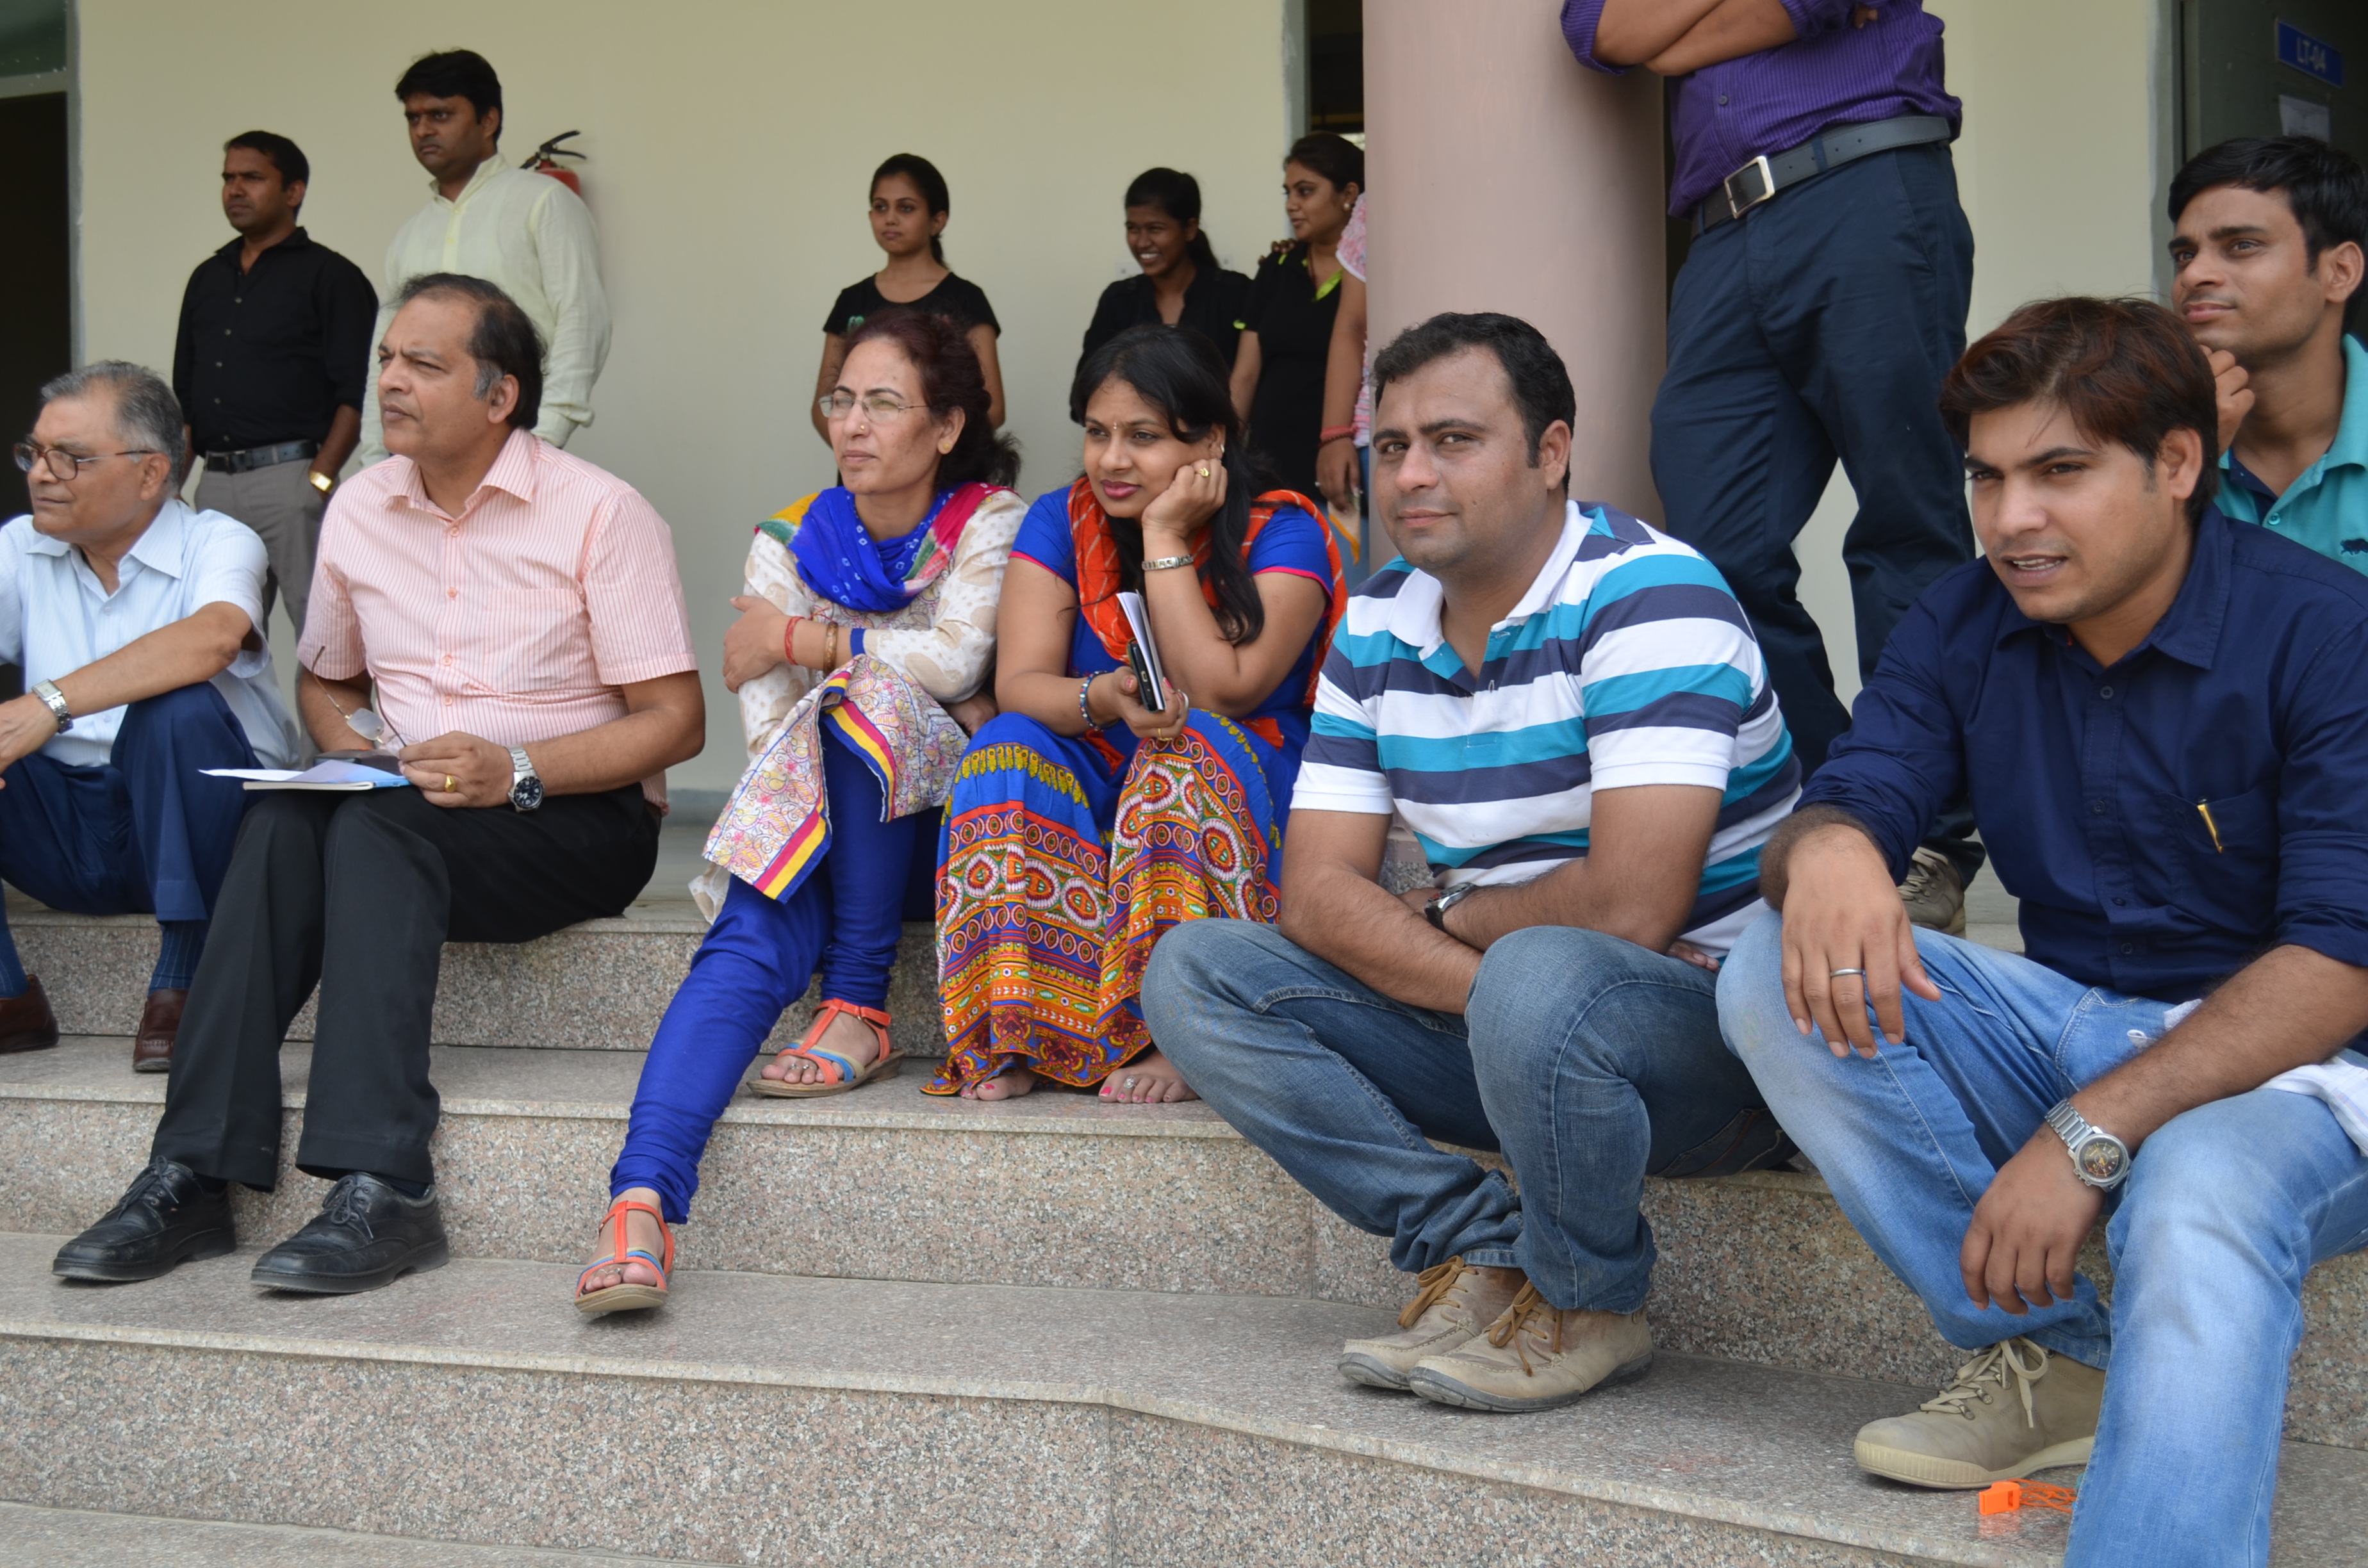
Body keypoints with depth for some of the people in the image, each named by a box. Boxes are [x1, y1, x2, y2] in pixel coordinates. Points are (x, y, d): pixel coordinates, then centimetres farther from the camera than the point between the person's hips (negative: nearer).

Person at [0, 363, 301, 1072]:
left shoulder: (217, 544, -6)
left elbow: (210, 640, -30)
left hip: (178, 821, -4)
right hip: (61, 830, 4)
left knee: (179, 709, -33)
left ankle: (182, 987, -20)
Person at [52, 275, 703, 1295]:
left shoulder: (599, 512, -6)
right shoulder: (361, 508, 11)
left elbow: (675, 721, -10)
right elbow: (324, 680, 24)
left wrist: (518, 773, -22)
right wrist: (354, 748, 0)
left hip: (577, 815, -5)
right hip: (397, 806, 5)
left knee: (380, 826, -33)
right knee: (280, 822, -27)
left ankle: (381, 1190, -39)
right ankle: (192, 1176, -31)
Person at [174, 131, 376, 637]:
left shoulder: (329, 275, 0)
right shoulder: (207, 279, 20)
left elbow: (355, 394, -8)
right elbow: (185, 392, 22)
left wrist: (319, 480, -16)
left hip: (290, 477, -6)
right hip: (215, 484, 6)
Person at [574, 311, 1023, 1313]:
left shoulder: (989, 523, -1)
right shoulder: (790, 541, 7)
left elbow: (955, 659, -19)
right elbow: (764, 717, -2)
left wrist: (802, 641, -11)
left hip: (935, 822, -2)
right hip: (808, 814, 2)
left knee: (868, 709, -33)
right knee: (749, 944, -28)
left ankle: (859, 1013, -24)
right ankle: (641, 1201, -47)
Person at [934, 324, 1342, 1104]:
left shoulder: (1282, 535, -9)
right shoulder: (1062, 521, 1)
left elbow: (1219, 692, -22)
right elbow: (1018, 683, -10)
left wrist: (1165, 536, -19)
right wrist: (1103, 701, -32)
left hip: (1249, 799, -3)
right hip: (1095, 789, 3)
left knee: (1193, 742, -34)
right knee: (1009, 745, -26)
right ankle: (1011, 1038, -28)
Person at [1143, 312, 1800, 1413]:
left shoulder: (1650, 598, -18)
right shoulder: (1376, 627, 4)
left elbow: (1628, 908, -27)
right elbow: (1320, 893, -3)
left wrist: (1448, 918, -8)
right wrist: (1481, 981, -21)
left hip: (1709, 1030, -7)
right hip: (1490, 1025, 7)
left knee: (1543, 981, -40)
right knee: (1195, 972, -5)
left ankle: (1587, 1307, -10)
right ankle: (1486, 1254, -10)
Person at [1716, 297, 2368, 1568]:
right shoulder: (1964, 629, 3)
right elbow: (1854, 805, -3)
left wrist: (2089, 1136, -29)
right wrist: (1822, 847, -32)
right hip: (2065, 1021, 6)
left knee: (2196, 1214, -39)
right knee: (1775, 975, -16)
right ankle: (2046, 1355, -11)